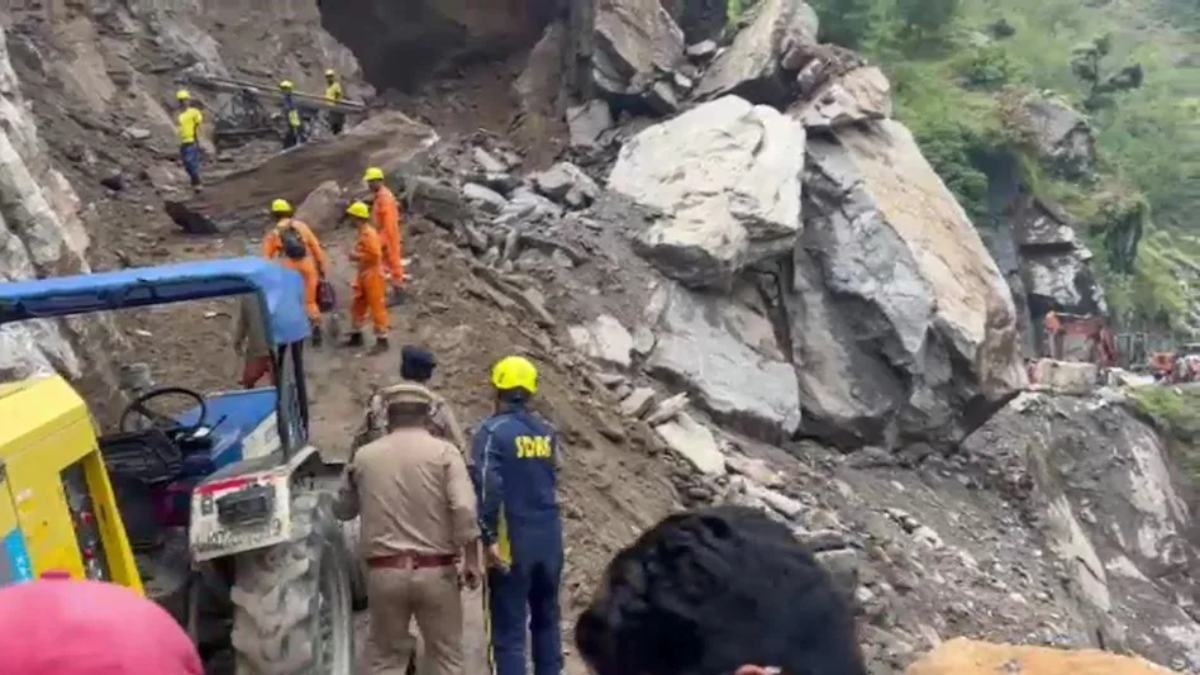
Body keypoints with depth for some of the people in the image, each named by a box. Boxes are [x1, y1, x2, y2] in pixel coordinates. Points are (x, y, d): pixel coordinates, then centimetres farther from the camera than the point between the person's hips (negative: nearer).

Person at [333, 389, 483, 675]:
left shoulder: (364, 456, 6)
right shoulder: (444, 452, -2)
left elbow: (342, 510, 17)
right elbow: (464, 508, -14)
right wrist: (472, 558, -6)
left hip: (384, 571, 2)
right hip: (435, 570, -2)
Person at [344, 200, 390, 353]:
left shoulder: (369, 234, -21)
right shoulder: (362, 232, 10)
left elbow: (375, 255, -27)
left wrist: (357, 256, -18)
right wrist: (356, 255, 5)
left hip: (373, 276, -10)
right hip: (363, 275, 10)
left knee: (377, 308, -2)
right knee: (357, 306, 17)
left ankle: (382, 341, 6)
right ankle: (356, 336, 30)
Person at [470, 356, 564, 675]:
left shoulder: (493, 431, -10)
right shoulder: (547, 432, 6)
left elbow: (486, 487, -20)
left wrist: (489, 537, -16)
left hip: (513, 541, -5)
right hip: (550, 538, 5)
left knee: (510, 628, 0)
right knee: (546, 618, 20)